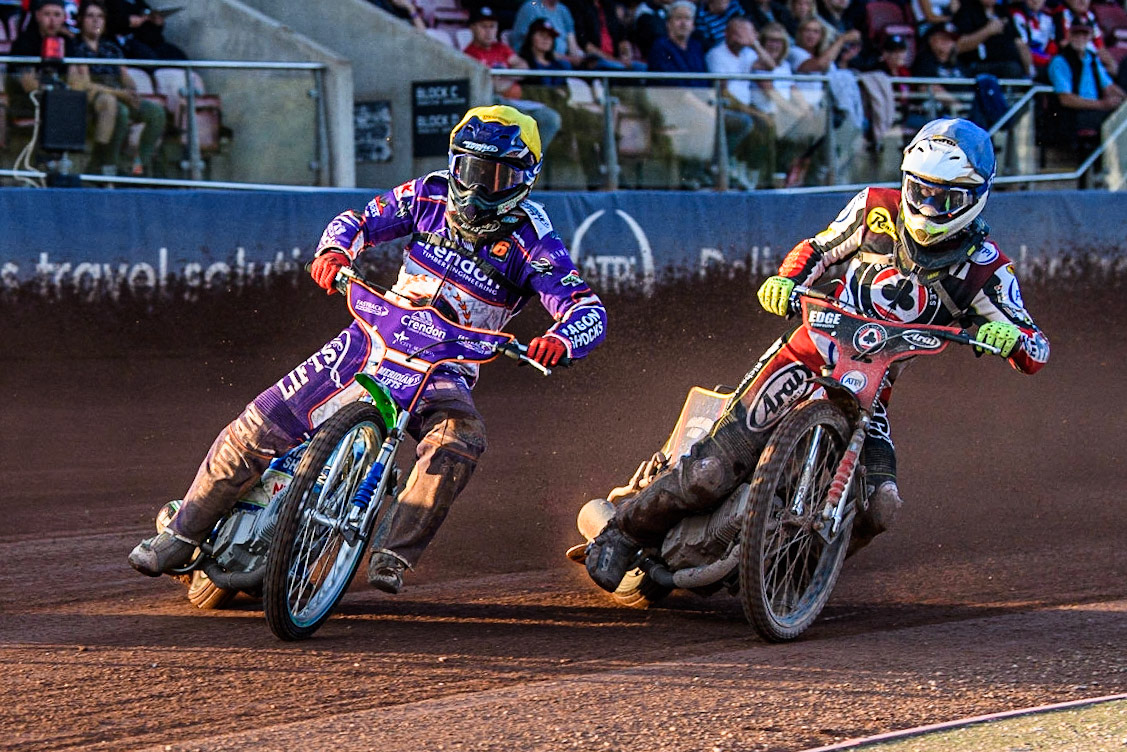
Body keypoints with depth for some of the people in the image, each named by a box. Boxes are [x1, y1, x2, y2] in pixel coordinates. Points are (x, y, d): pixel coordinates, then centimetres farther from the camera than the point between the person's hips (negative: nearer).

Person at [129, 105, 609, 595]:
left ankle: (394, 556, -31)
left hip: (444, 369, -2)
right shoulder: (430, 196, -2)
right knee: (258, 429, -6)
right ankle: (182, 536, 11)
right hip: (375, 336, 2)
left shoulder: (531, 243, -13)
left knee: (459, 438, -38)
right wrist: (335, 251, -21)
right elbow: (358, 222, 3)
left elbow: (588, 311, -21)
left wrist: (559, 341, -45)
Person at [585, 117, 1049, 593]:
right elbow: (817, 250, 11)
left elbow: (1035, 355, -8)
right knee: (711, 473, -14)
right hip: (810, 353, -1)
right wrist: (786, 280, -11)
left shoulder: (984, 270, -6)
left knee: (880, 504, -23)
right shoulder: (877, 208, -3)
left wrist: (1007, 334, -32)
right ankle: (624, 532, 8)